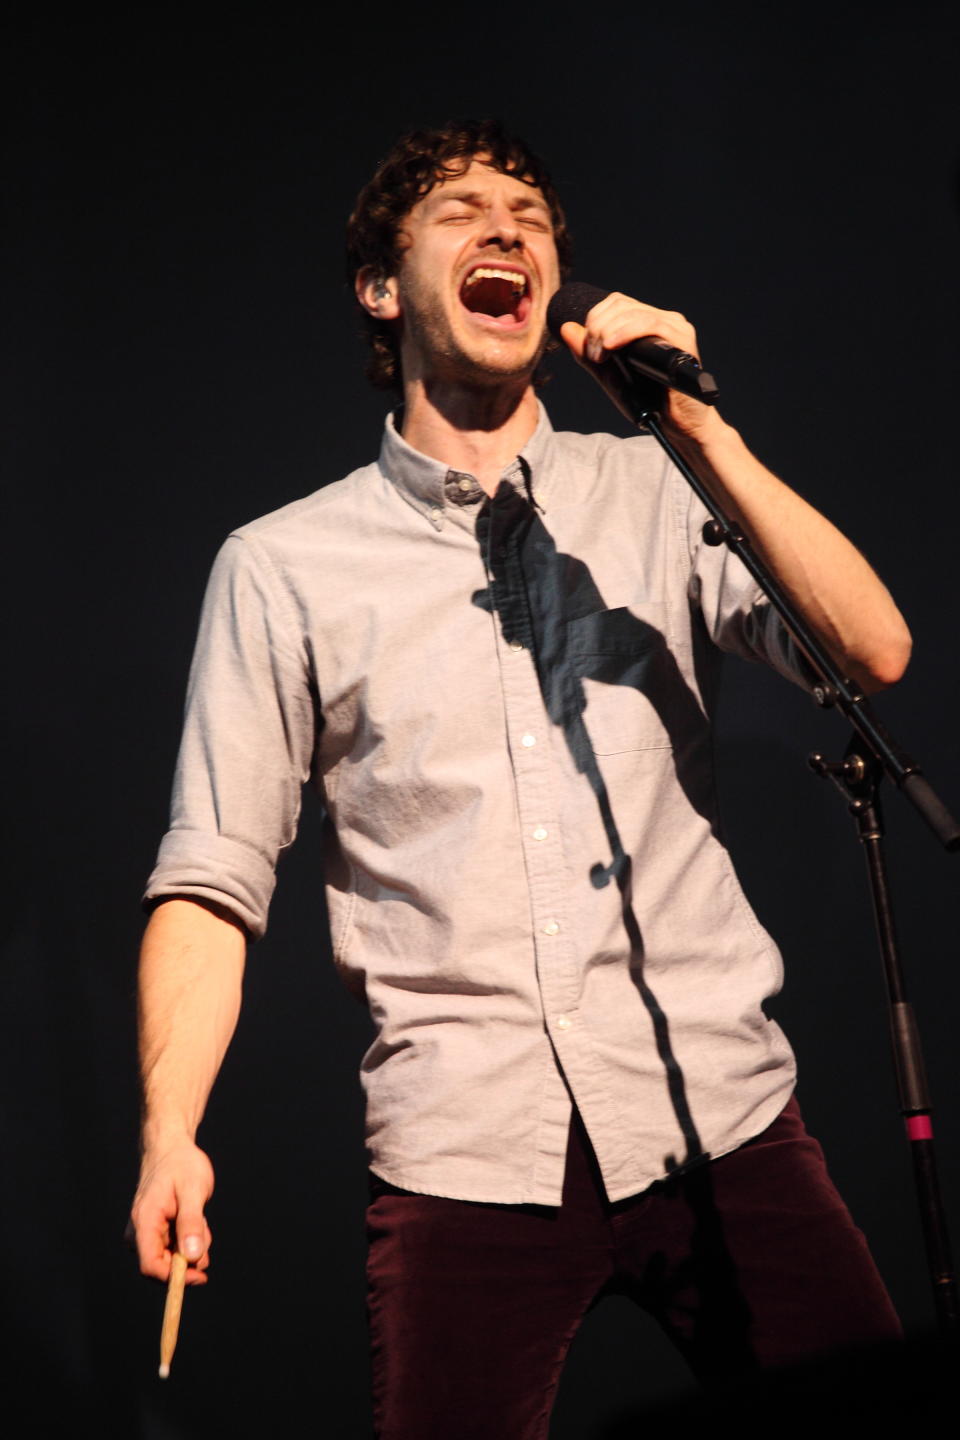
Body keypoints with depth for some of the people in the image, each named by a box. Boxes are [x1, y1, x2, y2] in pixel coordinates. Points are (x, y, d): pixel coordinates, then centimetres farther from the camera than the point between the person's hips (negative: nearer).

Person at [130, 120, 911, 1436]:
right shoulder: (282, 565, 5)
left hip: (721, 1115, 2)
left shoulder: (651, 493, 9)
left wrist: (699, 431, -10)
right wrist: (171, 1133, -11)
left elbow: (874, 656, -3)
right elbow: (214, 881, 2)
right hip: (467, 1155, -1)